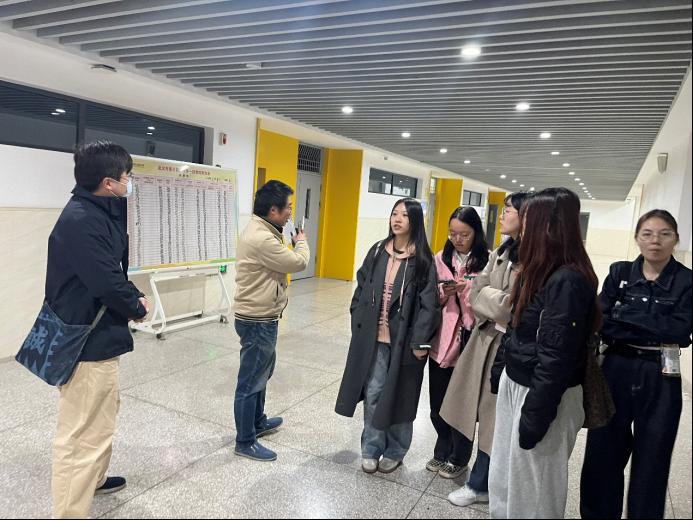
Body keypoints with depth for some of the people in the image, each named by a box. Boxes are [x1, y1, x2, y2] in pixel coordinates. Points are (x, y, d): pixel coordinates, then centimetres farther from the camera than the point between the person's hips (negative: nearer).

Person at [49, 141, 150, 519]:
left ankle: (93, 479, 47)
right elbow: (107, 283, -28)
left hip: (96, 335, 11)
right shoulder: (80, 221, -24)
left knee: (105, 410, 27)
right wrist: (137, 308, -9)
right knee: (83, 434, -3)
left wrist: (134, 296, 0)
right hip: (87, 342, -11)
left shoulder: (98, 213, 8)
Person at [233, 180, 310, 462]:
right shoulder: (261, 238, -27)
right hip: (258, 321, -11)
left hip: (260, 317, 11)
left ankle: (258, 422, 43)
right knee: (251, 381, 3)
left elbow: (279, 262, 16)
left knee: (261, 373, 25)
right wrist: (301, 241, 1)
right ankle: (245, 442, 18)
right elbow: (298, 262, -15)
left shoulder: (259, 230, 8)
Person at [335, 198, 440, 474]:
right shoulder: (377, 251, 4)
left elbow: (428, 302, -9)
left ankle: (394, 452, 30)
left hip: (403, 339, -3)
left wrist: (420, 341, -13)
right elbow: (361, 290, 9)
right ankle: (371, 450, 27)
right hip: (373, 337, 3)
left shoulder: (423, 260, -7)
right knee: (373, 393, 9)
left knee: (398, 395, 10)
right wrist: (358, 325, 5)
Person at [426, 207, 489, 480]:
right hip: (441, 340, 4)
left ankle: (458, 458, 27)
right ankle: (442, 451, 35)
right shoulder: (441, 259, 7)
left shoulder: (488, 261, -6)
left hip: (470, 340, -4)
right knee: (438, 401, 12)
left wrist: (469, 288, -21)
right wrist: (442, 293, -10)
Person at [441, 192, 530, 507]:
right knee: (470, 404, 18)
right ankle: (458, 458, 42)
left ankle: (480, 484, 29)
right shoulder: (500, 253, 8)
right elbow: (475, 294, 3)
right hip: (484, 338, 7)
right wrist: (498, 302, -13)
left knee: (494, 413, 9)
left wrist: (487, 296, -9)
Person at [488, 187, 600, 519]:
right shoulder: (542, 271, 8)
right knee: (503, 480, 20)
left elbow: (556, 358, -22)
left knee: (531, 491, 9)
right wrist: (502, 375, 15)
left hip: (543, 396, -9)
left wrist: (534, 417, -18)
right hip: (516, 386, 9)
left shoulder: (568, 281, -23)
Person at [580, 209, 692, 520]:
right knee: (603, 453, 11)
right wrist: (657, 333, -17)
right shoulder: (620, 273, 2)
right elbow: (600, 323, -7)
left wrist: (625, 318, -16)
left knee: (651, 459, 11)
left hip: (660, 380, -1)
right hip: (616, 372, 2)